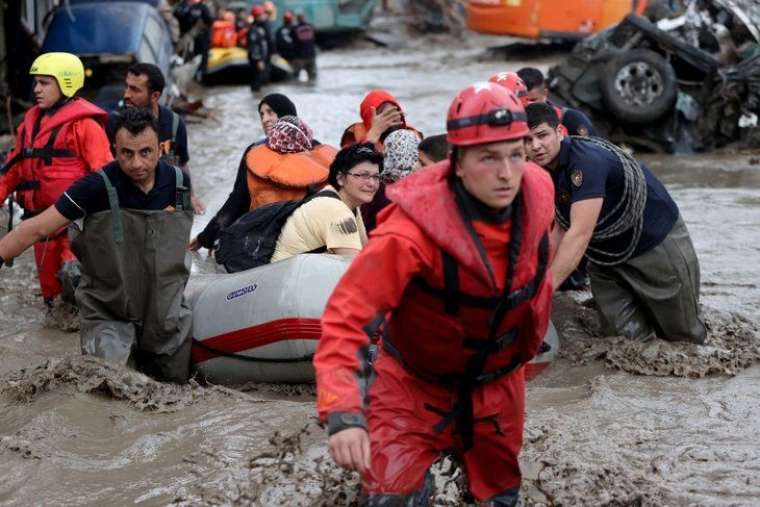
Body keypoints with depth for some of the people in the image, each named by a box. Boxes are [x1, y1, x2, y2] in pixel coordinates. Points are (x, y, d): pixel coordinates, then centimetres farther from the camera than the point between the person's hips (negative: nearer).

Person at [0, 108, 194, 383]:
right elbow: (37, 229, -18)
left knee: (178, 380, 12)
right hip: (108, 313, -3)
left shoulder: (179, 182, -5)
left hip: (166, 312, 4)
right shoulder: (99, 186, -18)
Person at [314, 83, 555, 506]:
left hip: (498, 382, 5)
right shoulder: (414, 229, -33)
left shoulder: (537, 194, -17)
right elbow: (348, 316, -35)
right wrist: (343, 413, -46)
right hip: (416, 384, -5)